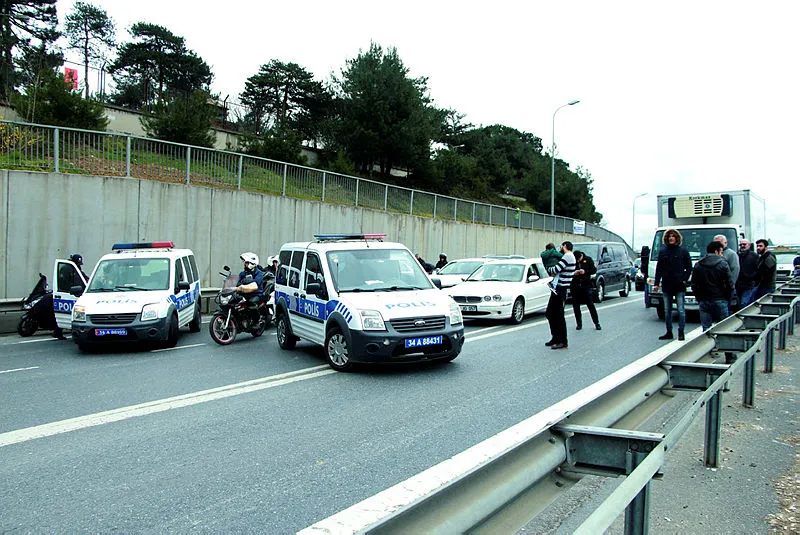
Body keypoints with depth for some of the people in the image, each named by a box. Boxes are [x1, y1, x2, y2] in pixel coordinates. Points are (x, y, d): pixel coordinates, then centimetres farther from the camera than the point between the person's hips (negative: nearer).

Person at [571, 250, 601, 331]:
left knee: (590, 304, -1)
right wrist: (573, 273, -17)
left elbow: (594, 270, 1)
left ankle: (597, 323, 8)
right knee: (576, 306, 5)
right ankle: (579, 323, 17)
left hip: (586, 285, -1)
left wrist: (585, 271, -16)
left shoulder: (588, 259, -1)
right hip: (574, 286, 1)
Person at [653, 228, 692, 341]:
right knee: (667, 311, 8)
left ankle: (681, 332, 3)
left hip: (679, 285, -3)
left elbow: (689, 267, 4)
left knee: (681, 310, -4)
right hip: (666, 285, 3)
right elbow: (659, 269, 10)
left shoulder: (683, 251, 1)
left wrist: (684, 279, -8)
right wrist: (656, 283, 5)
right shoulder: (662, 251, 9)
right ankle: (669, 332, 16)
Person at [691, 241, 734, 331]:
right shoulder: (722, 263, -5)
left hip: (703, 301, 3)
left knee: (706, 328, 4)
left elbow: (694, 285, 8)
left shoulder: (698, 265, 7)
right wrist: (726, 297, 8)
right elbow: (730, 284, -7)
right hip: (719, 300, -3)